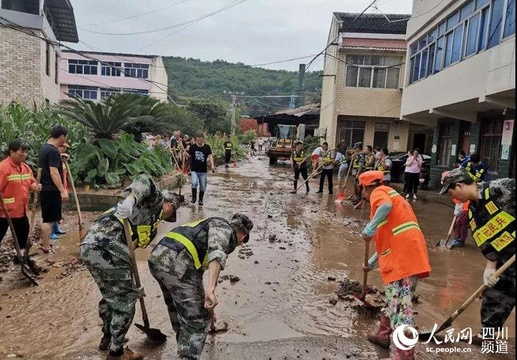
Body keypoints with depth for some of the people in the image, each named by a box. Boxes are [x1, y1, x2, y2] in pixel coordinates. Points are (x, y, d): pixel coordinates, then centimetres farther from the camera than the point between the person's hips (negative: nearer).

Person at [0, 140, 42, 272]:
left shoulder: (25, 167, 6)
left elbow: (31, 182, 15)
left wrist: (35, 186, -7)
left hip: (20, 209, 8)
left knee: (23, 235, 18)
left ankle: (23, 258, 35)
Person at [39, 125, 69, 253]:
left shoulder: (44, 147, 12)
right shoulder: (53, 151, -20)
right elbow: (54, 173, -27)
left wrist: (60, 158, 37)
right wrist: (62, 190, -28)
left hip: (45, 188, 10)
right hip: (51, 190, -10)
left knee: (47, 218, 19)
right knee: (49, 219, -3)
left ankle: (45, 243, 30)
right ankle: (46, 248, 4)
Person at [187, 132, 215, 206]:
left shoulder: (207, 147, -3)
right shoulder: (192, 147, -3)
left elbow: (210, 156, -12)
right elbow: (189, 156, 4)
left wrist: (212, 165, -26)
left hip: (203, 171, 1)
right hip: (194, 170, -1)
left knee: (203, 186, 7)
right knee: (194, 183, -21)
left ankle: (200, 200, 27)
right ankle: (194, 197, -1)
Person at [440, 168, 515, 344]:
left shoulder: (500, 188, -18)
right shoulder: (473, 211, 6)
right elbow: (485, 238, 7)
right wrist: (491, 265, -1)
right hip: (506, 258, 8)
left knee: (503, 295, -5)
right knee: (493, 293, 15)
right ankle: (487, 334, 32)